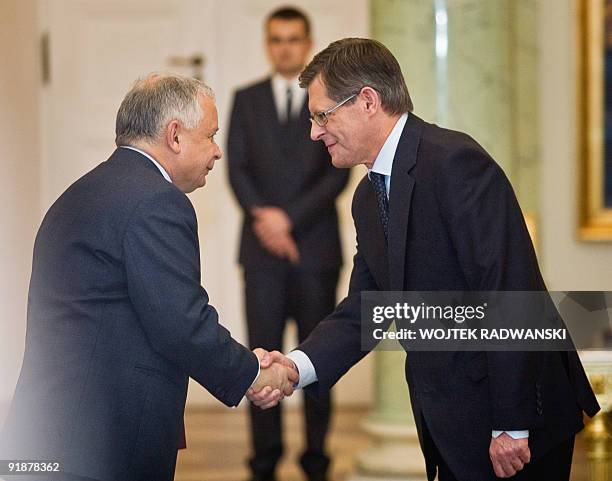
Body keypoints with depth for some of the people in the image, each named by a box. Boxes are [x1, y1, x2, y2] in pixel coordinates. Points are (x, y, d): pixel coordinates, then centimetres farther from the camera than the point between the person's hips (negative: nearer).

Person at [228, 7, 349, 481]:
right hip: (263, 249, 1)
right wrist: (262, 217, -13)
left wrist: (289, 218, -13)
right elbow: (236, 167, 3)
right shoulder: (247, 100, 11)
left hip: (317, 246, -1)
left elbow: (339, 173, -3)